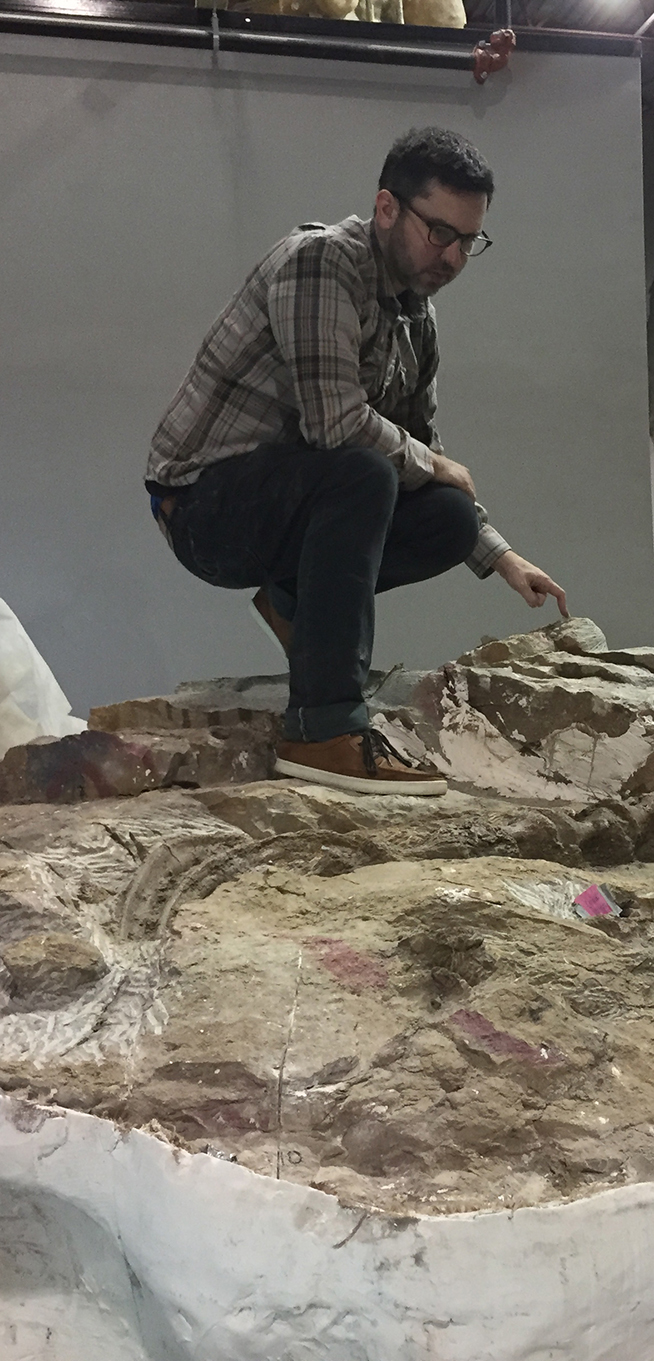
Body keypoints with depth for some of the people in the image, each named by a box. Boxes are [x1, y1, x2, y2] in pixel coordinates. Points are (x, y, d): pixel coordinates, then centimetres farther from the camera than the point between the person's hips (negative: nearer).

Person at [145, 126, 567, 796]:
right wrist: (432, 466, -10)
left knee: (453, 520, -5)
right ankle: (324, 731, -35)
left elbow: (423, 450, 17)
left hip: (281, 508, 8)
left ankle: (295, 598, 11)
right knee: (362, 472, -34)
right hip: (204, 504, -8)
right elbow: (336, 423, -28)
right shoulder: (320, 260, -17)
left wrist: (501, 557, 9)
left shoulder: (416, 315, 10)